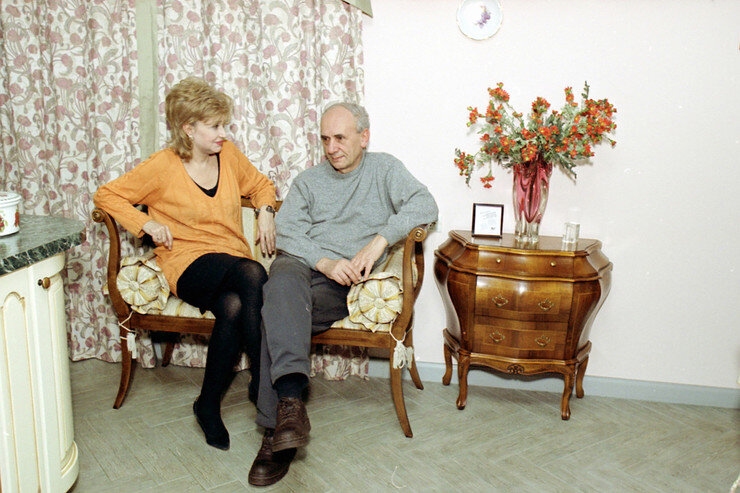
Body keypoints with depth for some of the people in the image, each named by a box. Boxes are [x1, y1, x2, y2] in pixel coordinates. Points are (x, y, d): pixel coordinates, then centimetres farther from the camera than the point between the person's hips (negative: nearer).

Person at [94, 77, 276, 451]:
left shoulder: (229, 155, 12)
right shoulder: (162, 167, 0)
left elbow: (260, 184, 30)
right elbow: (107, 195, 8)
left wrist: (265, 211, 9)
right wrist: (146, 224, -6)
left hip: (236, 260, 4)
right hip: (190, 266, -4)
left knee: (234, 308, -34)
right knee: (252, 274, -37)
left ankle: (209, 404, -18)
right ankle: (265, 384, -29)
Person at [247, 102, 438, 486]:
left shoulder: (384, 169, 16)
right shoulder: (308, 180, 25)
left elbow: (424, 205, -3)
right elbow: (287, 232, 8)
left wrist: (380, 239, -18)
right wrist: (324, 261, -12)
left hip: (342, 280, -2)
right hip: (299, 262, 3)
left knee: (277, 314, -31)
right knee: (284, 285, -36)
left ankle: (276, 432, -32)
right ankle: (290, 396, -47)